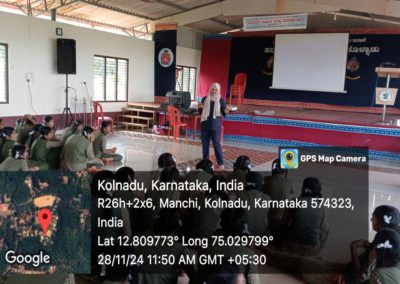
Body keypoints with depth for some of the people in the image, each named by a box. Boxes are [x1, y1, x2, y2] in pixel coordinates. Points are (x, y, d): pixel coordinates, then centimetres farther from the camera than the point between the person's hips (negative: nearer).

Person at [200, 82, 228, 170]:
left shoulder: (221, 100, -2)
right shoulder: (205, 99, 6)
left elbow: (224, 114, -1)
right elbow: (201, 110, 17)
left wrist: (226, 111, -23)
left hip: (216, 126, -4)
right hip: (205, 125, 4)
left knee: (217, 144, -5)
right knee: (205, 144, 8)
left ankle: (221, 164, 2)